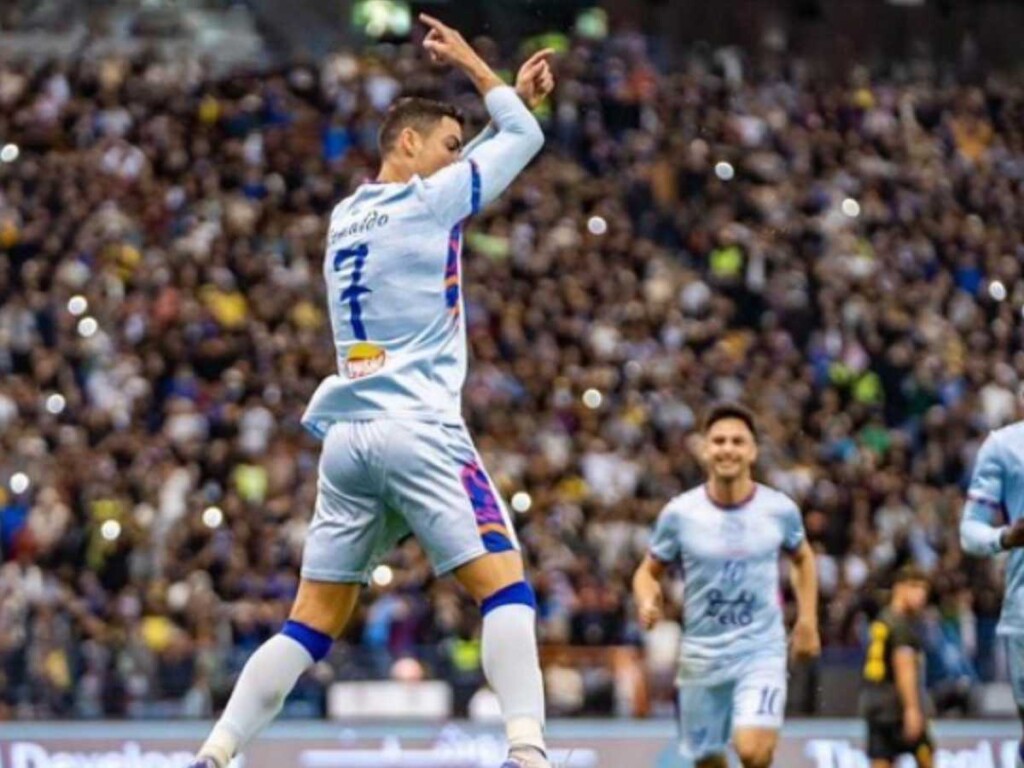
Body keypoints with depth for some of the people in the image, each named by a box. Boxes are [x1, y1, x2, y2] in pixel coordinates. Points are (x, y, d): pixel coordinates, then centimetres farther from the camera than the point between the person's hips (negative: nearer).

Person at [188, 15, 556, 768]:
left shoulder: (346, 215, 19)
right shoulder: (427, 200, -1)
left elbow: (448, 170, 34)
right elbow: (525, 137, 11)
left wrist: (513, 90, 35)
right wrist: (472, 64, 24)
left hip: (345, 433, 7)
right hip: (419, 429, -7)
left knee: (312, 622, 7)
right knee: (504, 585, -7)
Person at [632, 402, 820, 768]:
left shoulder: (780, 510, -4)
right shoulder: (680, 513, -6)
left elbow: (803, 558, 16)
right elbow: (649, 571, 6)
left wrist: (807, 620, 8)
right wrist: (647, 601, -17)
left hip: (762, 651, -1)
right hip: (702, 653, 1)